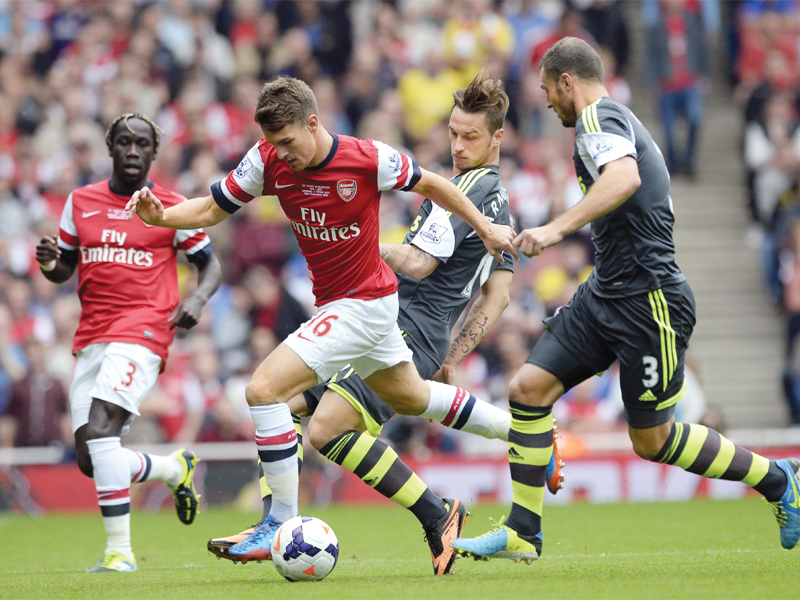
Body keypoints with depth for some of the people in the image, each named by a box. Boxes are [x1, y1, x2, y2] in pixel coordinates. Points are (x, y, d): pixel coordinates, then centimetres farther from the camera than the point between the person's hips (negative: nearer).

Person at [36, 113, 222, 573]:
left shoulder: (171, 208, 3)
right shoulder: (80, 202, 13)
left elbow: (210, 264, 12)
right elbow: (63, 270, 20)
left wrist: (198, 300, -9)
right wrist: (48, 262, -4)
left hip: (143, 331, -5)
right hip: (92, 337, 5)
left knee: (100, 429, -26)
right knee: (90, 461, 0)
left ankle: (120, 549, -21)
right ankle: (176, 468, 30)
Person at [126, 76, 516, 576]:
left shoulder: (367, 160, -22)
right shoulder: (269, 160, -9)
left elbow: (429, 184, -5)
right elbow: (213, 208, -2)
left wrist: (485, 227, 4)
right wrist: (160, 216, -21)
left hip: (365, 303, -8)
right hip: (333, 303, 8)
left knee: (265, 389, -19)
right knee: (409, 397, 27)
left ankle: (284, 523, -11)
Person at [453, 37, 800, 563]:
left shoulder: (599, 117, -12)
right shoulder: (620, 120, 19)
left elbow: (625, 178, -33)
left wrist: (559, 228, -40)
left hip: (648, 300, -10)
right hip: (606, 295, 10)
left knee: (652, 440, -1)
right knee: (529, 388, -1)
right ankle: (523, 534, 2)